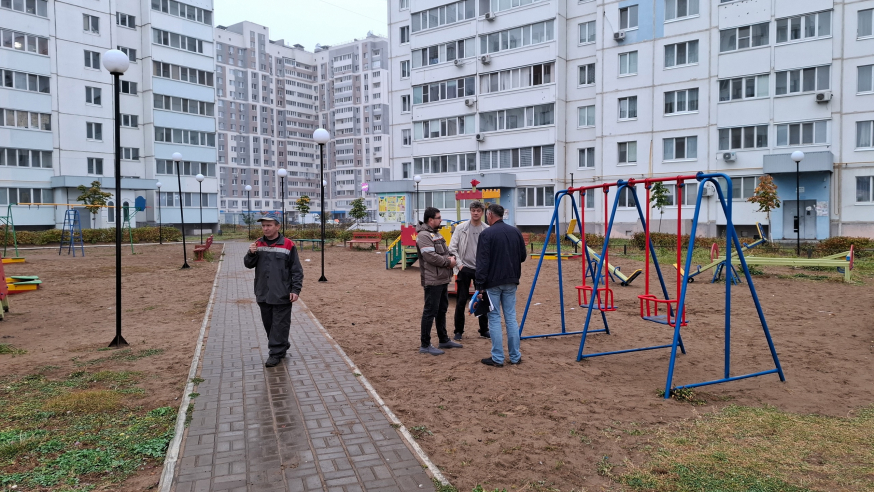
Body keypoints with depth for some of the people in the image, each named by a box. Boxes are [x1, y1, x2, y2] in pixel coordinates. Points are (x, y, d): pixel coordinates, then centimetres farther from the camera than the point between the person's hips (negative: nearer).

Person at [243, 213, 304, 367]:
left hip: (282, 295, -5)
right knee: (268, 324, 14)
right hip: (263, 294, 5)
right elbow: (248, 264, 7)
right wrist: (251, 253, -14)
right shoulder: (258, 244, 7)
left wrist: (296, 290, -10)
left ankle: (276, 353, 8)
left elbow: (296, 270, -5)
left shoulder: (288, 245, -7)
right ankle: (281, 348, 28)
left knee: (280, 325, -1)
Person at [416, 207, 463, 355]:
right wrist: (448, 262, -14)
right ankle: (425, 345, 4)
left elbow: (445, 251, 21)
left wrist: (451, 258, -1)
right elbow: (430, 256, -25)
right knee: (430, 312, -4)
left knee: (442, 310, 19)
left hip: (443, 279, 10)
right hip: (432, 280, -10)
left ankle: (444, 340, 31)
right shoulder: (423, 235, -16)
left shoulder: (436, 233, 16)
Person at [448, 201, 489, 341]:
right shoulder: (461, 228, -2)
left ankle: (484, 330, 22)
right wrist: (459, 264, -8)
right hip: (464, 269, -1)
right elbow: (452, 248, -2)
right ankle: (459, 331, 15)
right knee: (461, 301, 3)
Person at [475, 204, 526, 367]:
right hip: (510, 282, 5)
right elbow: (523, 256, 11)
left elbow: (482, 262, -15)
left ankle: (497, 358, 4)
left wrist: (480, 285, -12)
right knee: (511, 318, 11)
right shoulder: (515, 232, 6)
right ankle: (515, 356, 15)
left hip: (492, 282, -5)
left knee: (494, 318, 2)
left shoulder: (487, 234, -11)